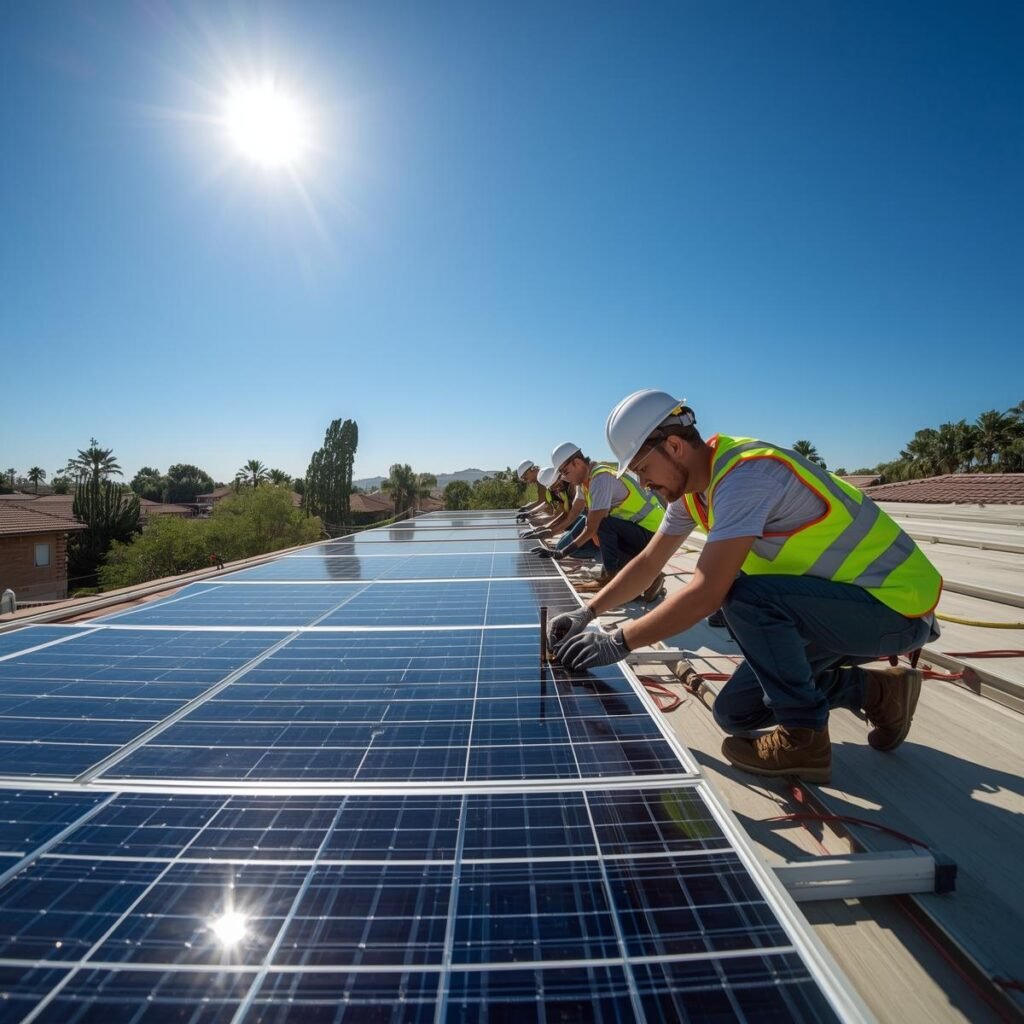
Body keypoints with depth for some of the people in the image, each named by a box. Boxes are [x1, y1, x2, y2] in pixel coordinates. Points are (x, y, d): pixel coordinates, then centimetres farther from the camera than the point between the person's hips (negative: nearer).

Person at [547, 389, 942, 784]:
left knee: (744, 595, -32)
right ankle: (876, 692, 17)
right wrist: (587, 613, 0)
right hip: (839, 602, 9)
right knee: (734, 714, 3)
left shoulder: (744, 475, -28)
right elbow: (648, 562, 8)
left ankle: (803, 739, -11)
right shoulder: (690, 486, 0)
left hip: (897, 603, -8)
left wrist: (617, 642, -25)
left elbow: (707, 592, -33)